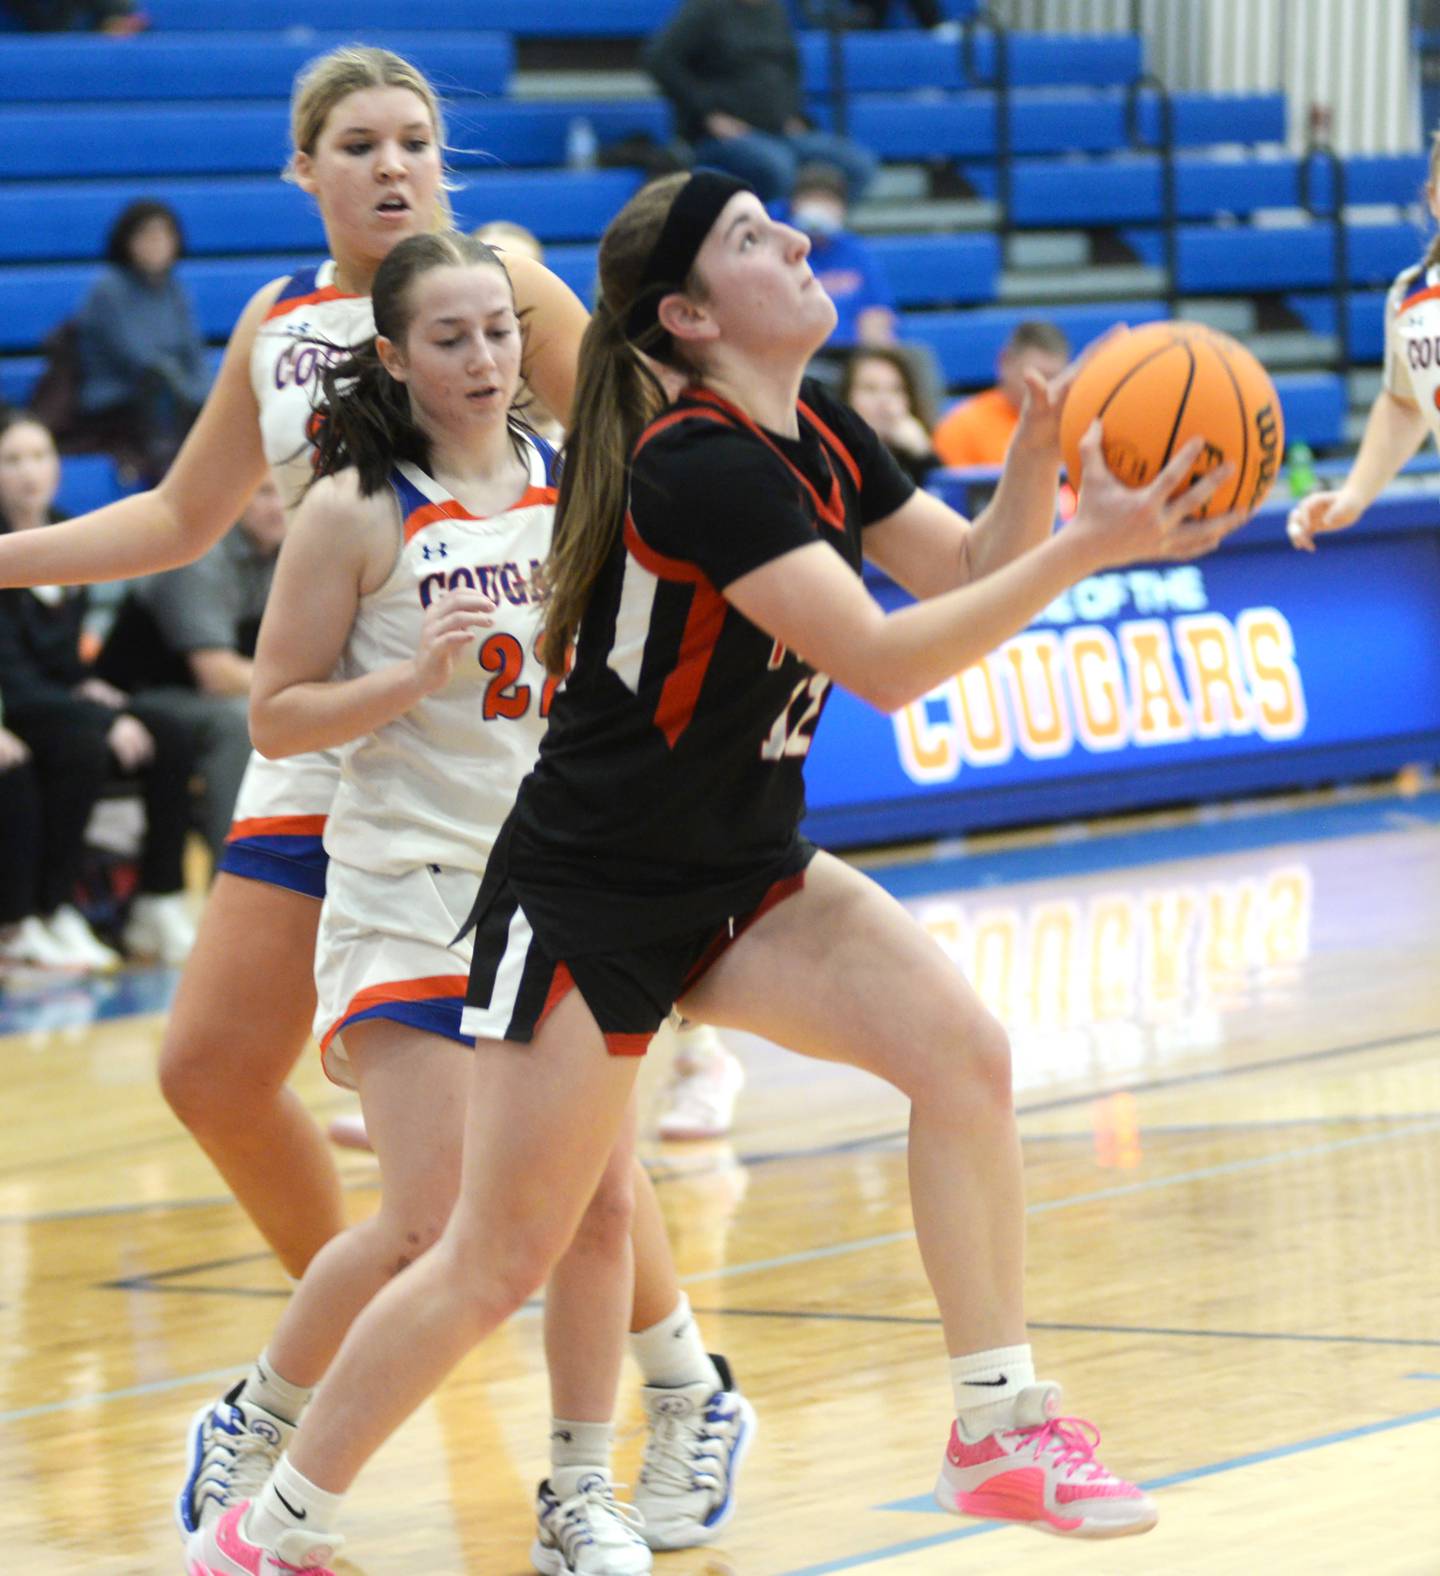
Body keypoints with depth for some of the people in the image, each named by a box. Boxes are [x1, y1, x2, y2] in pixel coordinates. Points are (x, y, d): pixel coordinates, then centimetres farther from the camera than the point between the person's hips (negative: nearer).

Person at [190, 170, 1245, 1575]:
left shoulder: (818, 441, 2)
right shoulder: (698, 464, -24)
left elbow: (968, 572, 8)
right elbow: (885, 665, -30)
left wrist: (1038, 456, -10)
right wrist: (1084, 550, -33)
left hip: (745, 878, 8)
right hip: (587, 899, -8)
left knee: (962, 1050, -14)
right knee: (500, 1260, -3)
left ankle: (1000, 1431, -5)